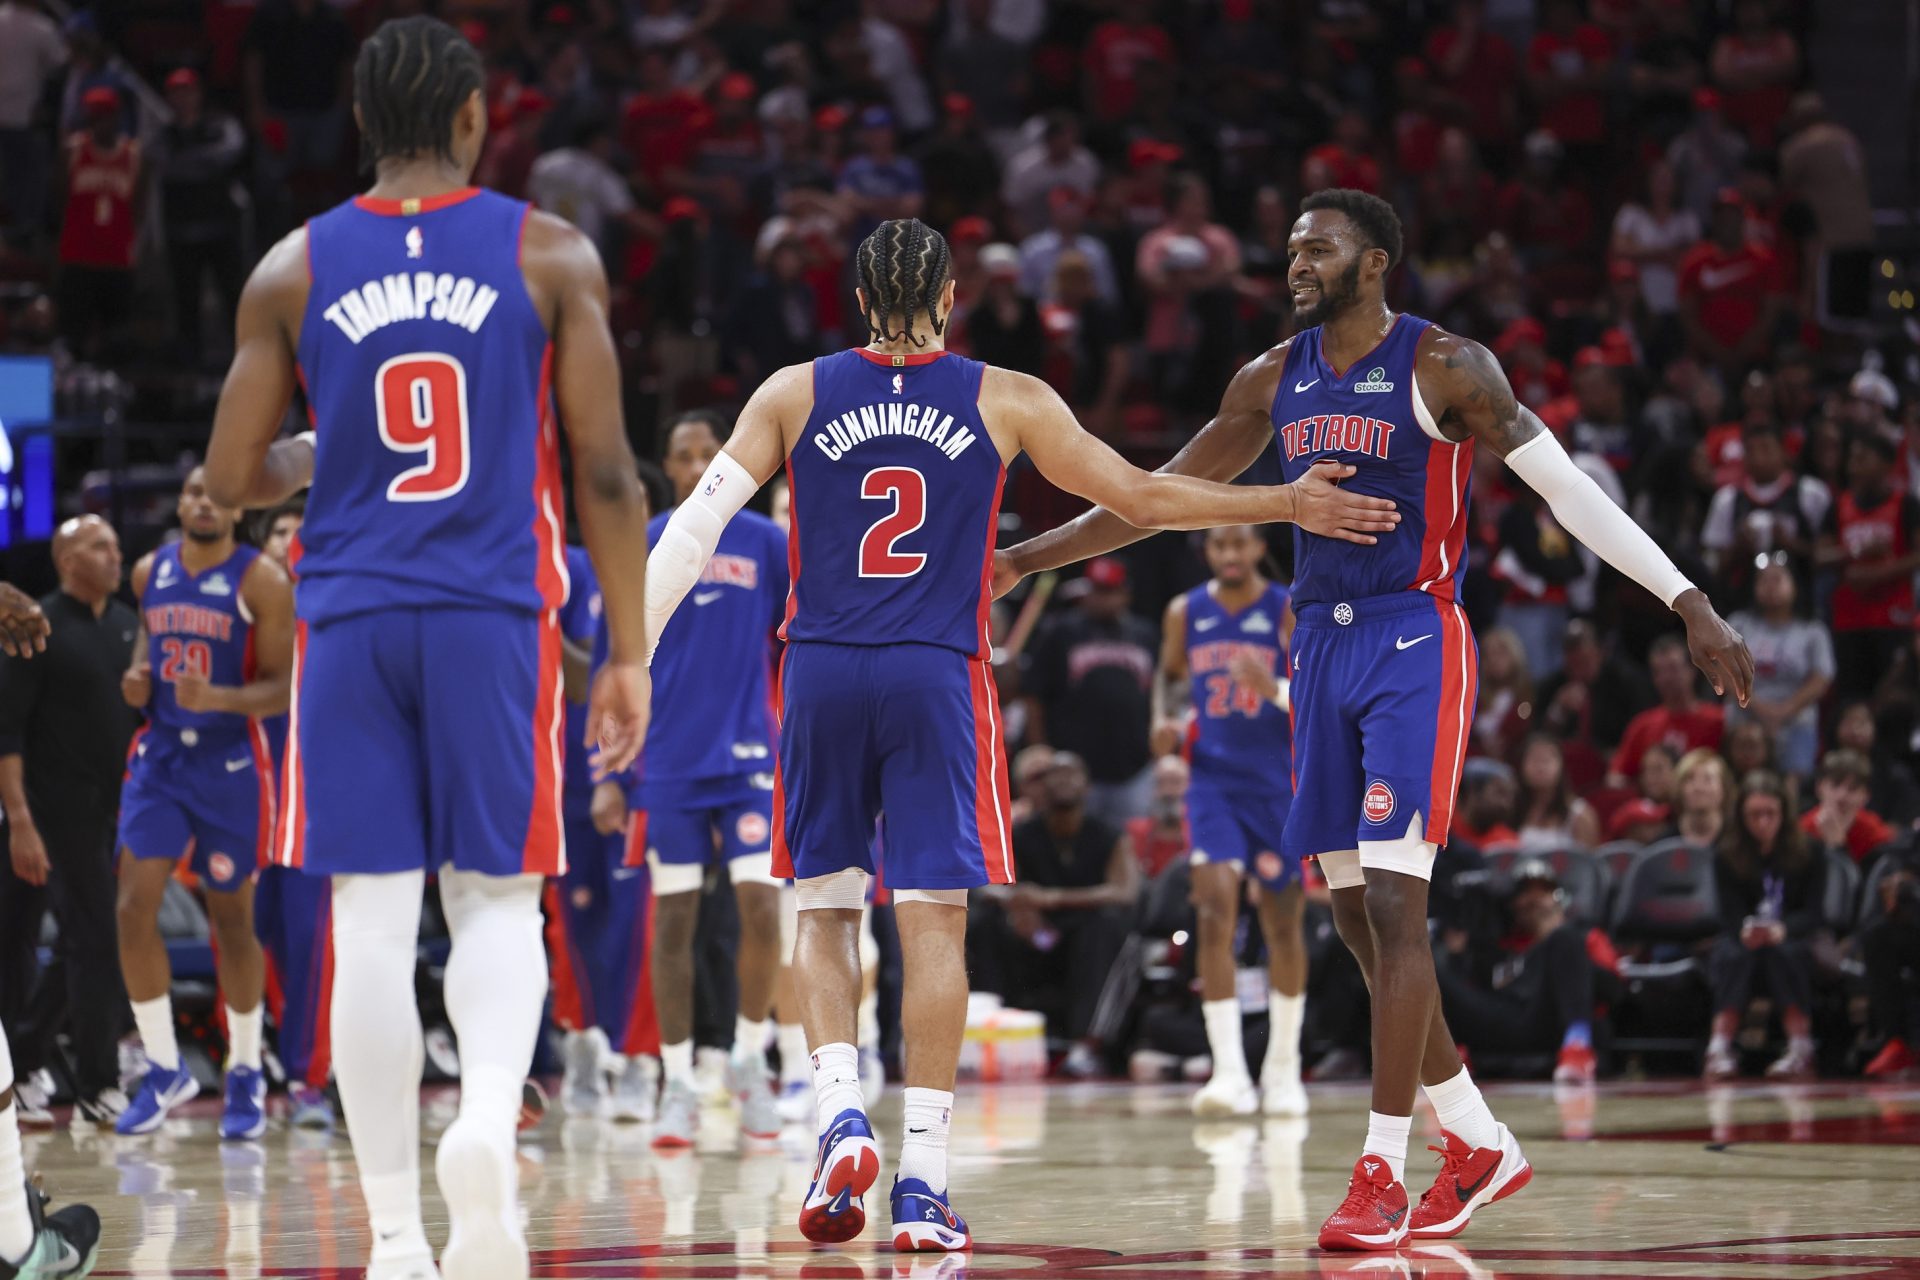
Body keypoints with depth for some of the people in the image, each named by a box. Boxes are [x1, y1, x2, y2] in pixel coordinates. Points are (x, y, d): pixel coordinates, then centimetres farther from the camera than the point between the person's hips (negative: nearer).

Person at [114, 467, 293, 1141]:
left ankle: (245, 1074, 20)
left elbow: (279, 688, -12)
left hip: (231, 763, -4)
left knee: (231, 920, 4)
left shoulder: (261, 581, -10)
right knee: (135, 908, -8)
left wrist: (219, 698, -30)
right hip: (159, 757, 4)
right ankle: (164, 1069, 4)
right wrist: (138, 676, 2)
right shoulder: (150, 573, 5)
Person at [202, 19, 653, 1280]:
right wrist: (630, 654, 3)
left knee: (371, 926, 3)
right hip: (497, 618, -1)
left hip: (349, 623, 1)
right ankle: (488, 1118, -20)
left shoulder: (293, 269, 5)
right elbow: (605, 472, -3)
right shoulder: (552, 256, 1)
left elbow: (232, 478, 6)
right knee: (496, 900, 10)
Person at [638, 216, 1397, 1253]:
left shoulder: (796, 393, 5)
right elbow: (1144, 498, 5)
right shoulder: (1005, 401, 3)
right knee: (933, 923, 0)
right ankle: (922, 1184, -3)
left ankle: (841, 1115, -7)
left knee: (825, 912, 14)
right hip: (936, 680, -1)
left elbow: (697, 523, -1)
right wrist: (1293, 506, 14)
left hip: (821, 674, 1)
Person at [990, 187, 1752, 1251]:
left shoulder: (1443, 367, -9)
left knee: (1391, 906, -13)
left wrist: (1688, 603, -18)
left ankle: (1380, 1177, -10)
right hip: (1322, 647, 7)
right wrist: (1030, 559, 16)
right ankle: (1480, 1147, 21)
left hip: (1415, 650, -7)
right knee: (1353, 915, 7)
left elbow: (1566, 486, -11)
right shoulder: (1274, 380, 9)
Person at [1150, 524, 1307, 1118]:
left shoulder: (1289, 613, -7)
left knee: (1283, 924, 8)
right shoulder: (1185, 613, 4)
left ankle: (1283, 1068, 25)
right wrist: (1164, 719, 1)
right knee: (1215, 913, -16)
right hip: (1212, 779, 1)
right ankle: (1229, 1072, -21)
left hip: (1276, 782, -1)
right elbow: (1168, 673, 22)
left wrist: (1274, 689, -30)